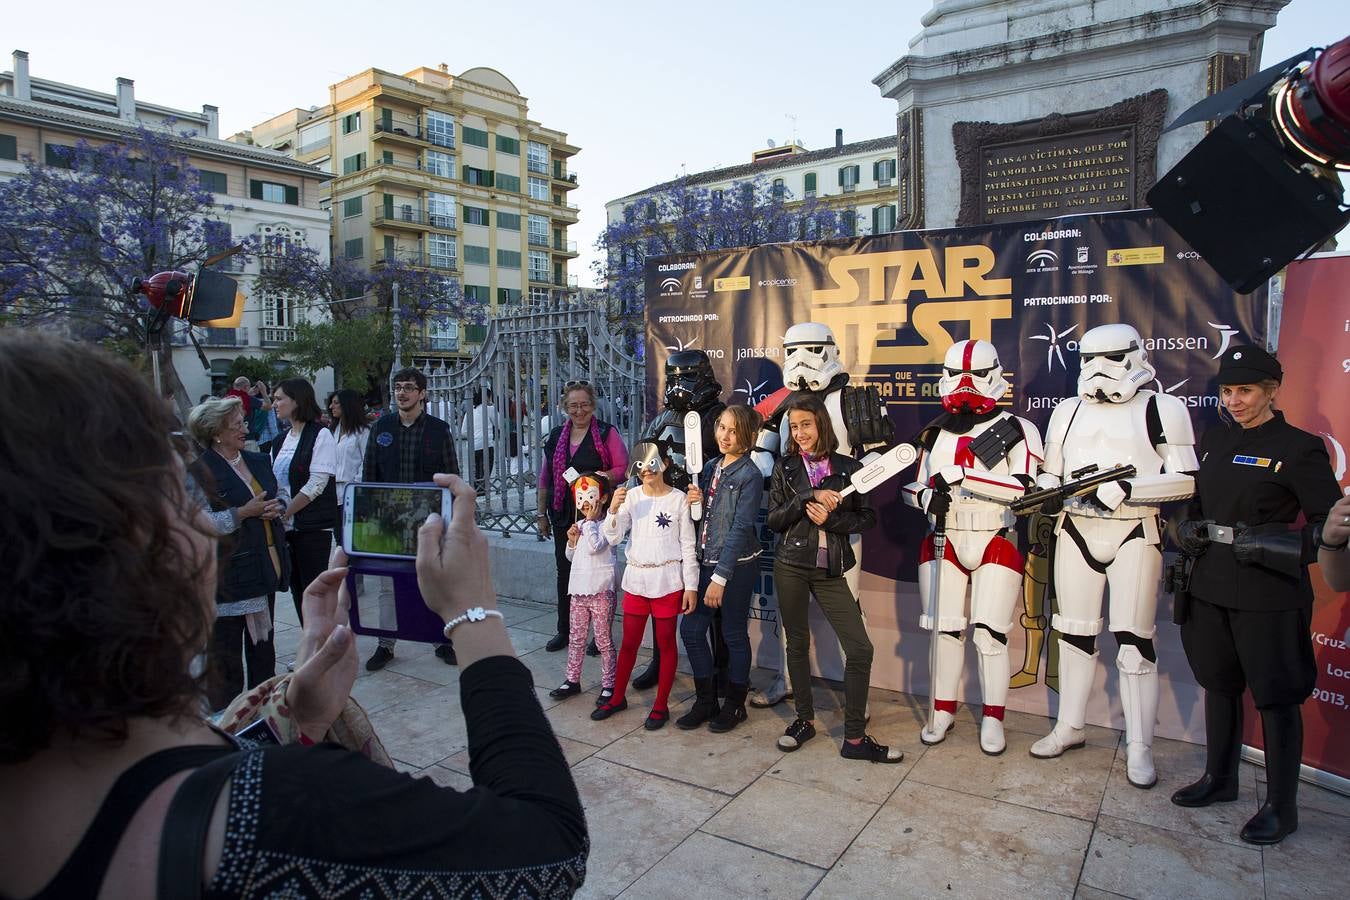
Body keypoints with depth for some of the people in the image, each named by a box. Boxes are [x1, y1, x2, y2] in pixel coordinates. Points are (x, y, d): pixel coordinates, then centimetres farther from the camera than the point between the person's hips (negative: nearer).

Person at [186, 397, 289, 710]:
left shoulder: (258, 461, 11)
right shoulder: (201, 470, -11)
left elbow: (274, 500, 22)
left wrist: (275, 508, 0)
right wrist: (243, 513, -18)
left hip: (265, 565, 7)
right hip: (228, 572, -7)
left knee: (263, 642, 16)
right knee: (225, 647, 3)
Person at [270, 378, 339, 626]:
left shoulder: (321, 436, -7)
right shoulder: (280, 442, 15)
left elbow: (317, 483, -14)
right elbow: (272, 483, 14)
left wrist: (284, 513, -13)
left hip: (313, 526, -7)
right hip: (287, 526, 7)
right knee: (297, 588, 11)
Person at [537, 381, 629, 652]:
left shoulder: (607, 433, -3)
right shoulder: (556, 436, 11)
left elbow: (623, 469, -6)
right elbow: (545, 477, 15)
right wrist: (541, 513, 15)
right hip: (563, 515, 5)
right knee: (564, 571, 12)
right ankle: (565, 630, 25)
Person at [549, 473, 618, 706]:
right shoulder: (580, 525, 11)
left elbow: (594, 547, -25)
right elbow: (571, 556, 18)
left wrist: (590, 520, -15)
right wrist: (571, 540, -1)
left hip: (601, 591, -7)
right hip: (579, 590, 7)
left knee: (604, 640, 2)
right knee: (576, 639, 15)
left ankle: (608, 685, 12)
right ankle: (572, 680, 27)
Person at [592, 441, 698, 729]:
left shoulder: (678, 499, -7)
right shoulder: (631, 497, 0)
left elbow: (688, 546, -5)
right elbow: (613, 538, -3)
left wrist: (691, 586, -7)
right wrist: (614, 510, -21)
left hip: (668, 582, -3)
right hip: (636, 579, 3)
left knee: (666, 643, 9)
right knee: (629, 642, 14)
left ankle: (661, 705, 21)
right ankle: (617, 697, 30)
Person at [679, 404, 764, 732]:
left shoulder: (750, 475, -12)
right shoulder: (710, 467, 8)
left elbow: (741, 528, -17)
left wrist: (720, 577, -20)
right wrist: (696, 502, -8)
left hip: (736, 566, -7)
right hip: (706, 561, 7)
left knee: (734, 635, 7)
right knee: (691, 629, 8)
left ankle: (735, 705, 25)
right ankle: (705, 701, 24)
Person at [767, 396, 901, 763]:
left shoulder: (849, 467, 3)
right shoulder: (784, 467, 4)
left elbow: (867, 518, 3)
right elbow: (773, 520, -2)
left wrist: (830, 518, -13)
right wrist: (809, 498, -15)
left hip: (831, 570, 0)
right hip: (791, 565, 0)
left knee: (860, 649, -4)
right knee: (797, 643, 10)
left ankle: (855, 738, 7)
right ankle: (805, 718, 28)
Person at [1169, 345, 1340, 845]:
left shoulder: (1299, 448, -8)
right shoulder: (1214, 441, 10)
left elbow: (1331, 521, -11)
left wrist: (1277, 545, -23)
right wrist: (1188, 532, 1)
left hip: (1270, 595, -6)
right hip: (1211, 587, 6)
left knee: (1276, 698, 5)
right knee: (1219, 684, 18)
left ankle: (1280, 808, 21)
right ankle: (1220, 779, 35)